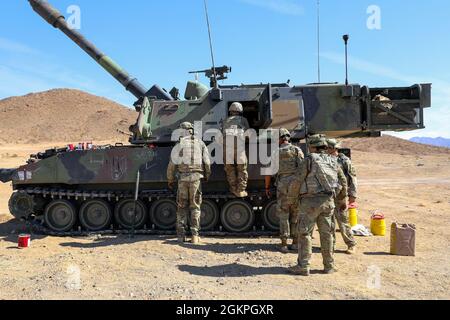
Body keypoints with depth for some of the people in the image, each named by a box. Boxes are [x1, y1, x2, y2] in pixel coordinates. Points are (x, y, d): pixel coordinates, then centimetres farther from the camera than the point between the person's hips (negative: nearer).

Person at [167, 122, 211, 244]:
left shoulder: (179, 145, 5)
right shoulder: (200, 143, 9)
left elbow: (172, 165, 5)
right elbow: (207, 162, 4)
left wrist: (170, 181, 15)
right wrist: (207, 176, 17)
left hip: (182, 177, 0)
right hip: (196, 177, 1)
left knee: (182, 207, 10)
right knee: (195, 207, 8)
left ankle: (181, 235, 8)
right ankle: (195, 235, 3)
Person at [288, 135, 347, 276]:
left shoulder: (309, 160, -4)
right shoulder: (333, 161, 13)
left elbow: (300, 180, -4)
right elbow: (343, 182, 19)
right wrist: (343, 200, 31)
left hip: (311, 200, -5)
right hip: (328, 201, 6)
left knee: (304, 233, 1)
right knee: (326, 234, 14)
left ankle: (303, 267, 2)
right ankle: (329, 266, 21)